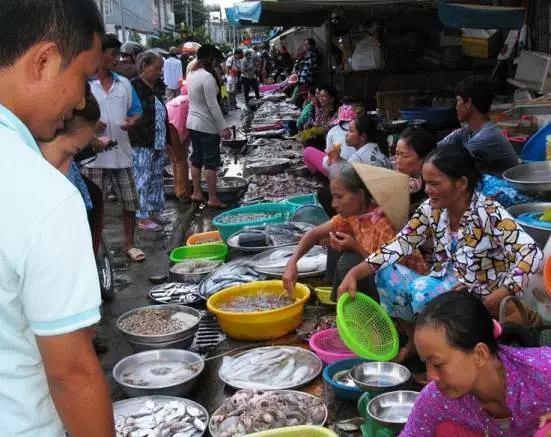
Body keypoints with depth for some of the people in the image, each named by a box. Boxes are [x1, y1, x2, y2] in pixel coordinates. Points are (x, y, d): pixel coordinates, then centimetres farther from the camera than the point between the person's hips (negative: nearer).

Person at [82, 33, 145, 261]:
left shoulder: (124, 83, 9)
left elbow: (136, 110, 13)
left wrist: (132, 121, -9)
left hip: (121, 153, 4)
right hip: (94, 155, -4)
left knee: (130, 201, 9)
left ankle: (129, 244, 25)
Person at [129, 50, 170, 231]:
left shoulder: (154, 89, 16)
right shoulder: (135, 87, -11)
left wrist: (166, 141, 19)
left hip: (157, 144, 9)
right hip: (141, 145, -9)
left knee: (157, 179, 14)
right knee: (143, 180, -4)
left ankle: (154, 212, 24)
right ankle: (143, 217, 2)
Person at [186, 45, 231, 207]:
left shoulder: (191, 74, 6)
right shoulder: (207, 77, -20)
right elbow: (213, 105, -22)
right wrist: (223, 127, -19)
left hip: (193, 123, 9)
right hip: (207, 126, -9)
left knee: (196, 159, 14)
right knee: (211, 162, -1)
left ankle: (196, 192, 21)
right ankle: (213, 198, 4)